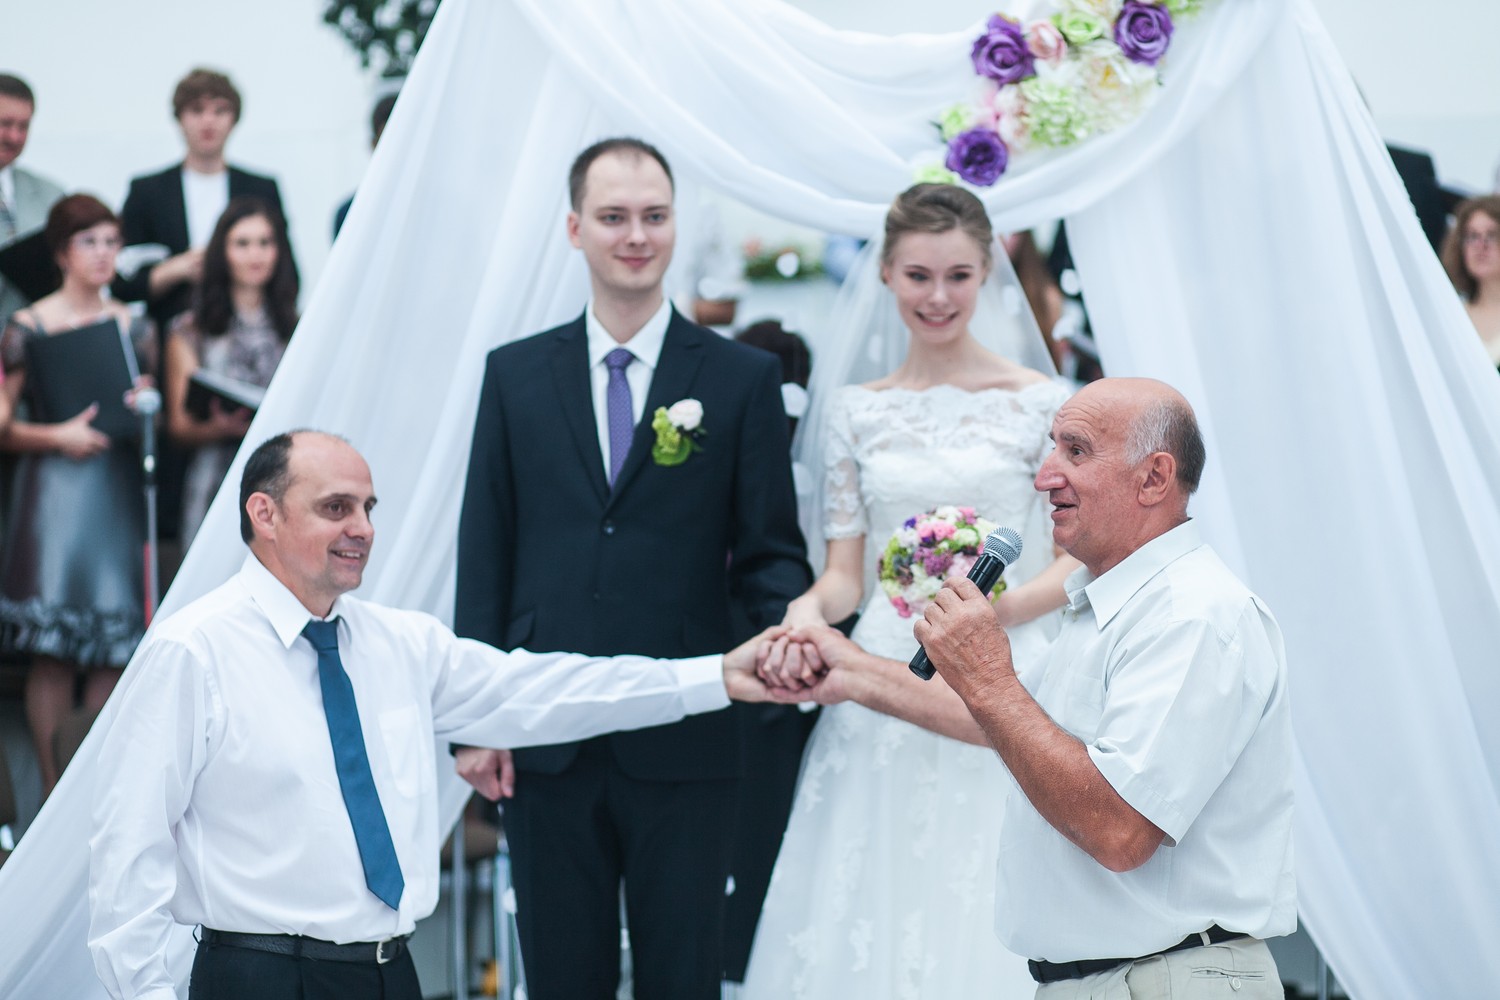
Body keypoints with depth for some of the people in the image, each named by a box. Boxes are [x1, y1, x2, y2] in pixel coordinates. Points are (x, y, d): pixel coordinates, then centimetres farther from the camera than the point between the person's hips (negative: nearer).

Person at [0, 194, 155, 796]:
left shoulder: (133, 328, 12)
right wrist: (58, 436, -14)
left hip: (119, 492, 4)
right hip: (55, 491, -4)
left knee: (115, 648, 1)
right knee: (52, 652, -7)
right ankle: (53, 790, -1)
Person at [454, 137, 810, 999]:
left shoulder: (744, 379, 3)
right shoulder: (516, 375, 8)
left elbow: (770, 550, 2)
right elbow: (486, 552, 7)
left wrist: (793, 629, -21)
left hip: (685, 744, -2)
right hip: (547, 745, 2)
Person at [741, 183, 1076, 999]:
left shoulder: (1038, 402, 1)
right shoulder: (858, 412, 10)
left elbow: (1080, 558, 1)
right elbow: (845, 573, 10)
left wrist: (1003, 606, -17)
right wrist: (810, 609, -12)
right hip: (881, 690, 3)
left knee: (986, 920, -6)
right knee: (864, 929, 0)